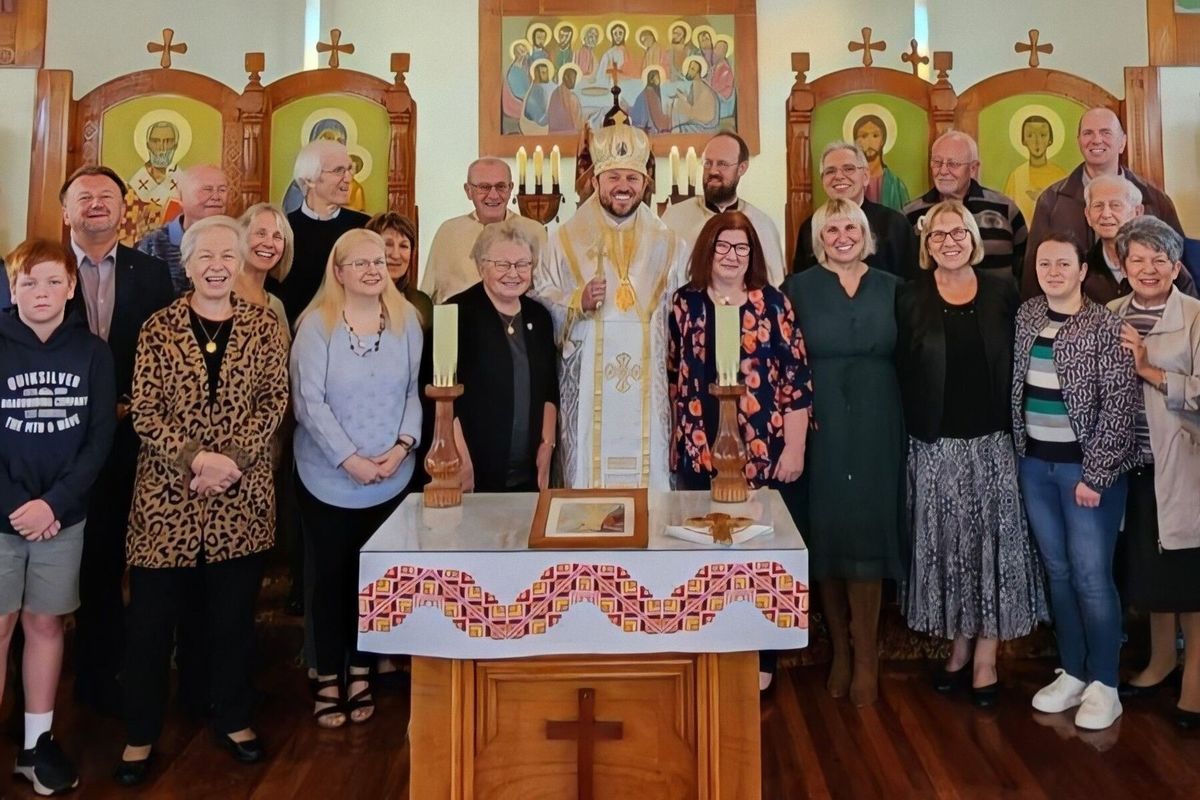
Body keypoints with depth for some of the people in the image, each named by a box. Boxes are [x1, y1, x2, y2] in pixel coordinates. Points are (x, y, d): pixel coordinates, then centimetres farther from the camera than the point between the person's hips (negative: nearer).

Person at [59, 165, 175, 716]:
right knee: (67, 561, 8)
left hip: (126, 439, 1)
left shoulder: (151, 274, 4)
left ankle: (102, 677, 26)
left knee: (107, 558, 11)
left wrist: (133, 404, -8)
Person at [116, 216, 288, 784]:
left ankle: (234, 719, 31)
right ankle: (141, 734, 26)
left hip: (241, 497, 1)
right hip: (167, 494, 0)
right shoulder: (159, 328, 0)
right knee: (151, 616, 7)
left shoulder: (263, 325, 3)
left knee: (234, 614, 12)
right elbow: (144, 412, -5)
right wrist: (196, 457, -18)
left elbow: (275, 400, -3)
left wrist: (231, 459, -15)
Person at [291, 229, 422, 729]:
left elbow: (414, 390, 4)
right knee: (330, 577, 8)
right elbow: (308, 402, -12)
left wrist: (403, 446, -11)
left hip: (392, 478, 3)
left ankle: (361, 673, 27)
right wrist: (351, 460, -17)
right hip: (329, 479, -2)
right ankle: (328, 678, 24)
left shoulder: (406, 320, 2)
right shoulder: (316, 325, -8)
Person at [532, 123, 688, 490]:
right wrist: (577, 302, -14)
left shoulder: (667, 244, 11)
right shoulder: (566, 239, 8)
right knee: (586, 475, -1)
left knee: (649, 472, 2)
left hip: (649, 387, 1)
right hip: (585, 387, -1)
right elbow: (540, 303, 4)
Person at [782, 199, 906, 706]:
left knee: (868, 532, 0)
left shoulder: (892, 288, 9)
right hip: (821, 427, -1)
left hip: (877, 428, 1)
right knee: (826, 535, 5)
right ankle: (839, 649, 20)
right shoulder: (799, 288, 4)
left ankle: (865, 655, 12)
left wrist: (901, 419, -1)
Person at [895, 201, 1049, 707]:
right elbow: (900, 374, -1)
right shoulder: (909, 300, 1)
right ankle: (960, 646, 24)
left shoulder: (1003, 294, 4)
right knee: (946, 545, 8)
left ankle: (985, 656, 17)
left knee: (993, 543, 4)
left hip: (993, 443, 1)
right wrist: (911, 429, -7)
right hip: (935, 447, 0)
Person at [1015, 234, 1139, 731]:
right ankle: (1072, 672, 25)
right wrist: (1019, 454, 7)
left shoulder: (1106, 326, -9)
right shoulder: (1025, 317, 6)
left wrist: (1095, 474, -15)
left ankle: (1104, 685, 15)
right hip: (1035, 464, 5)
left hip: (1086, 466, -5)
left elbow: (1120, 406, -12)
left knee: (1091, 576, 0)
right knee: (1057, 571, 12)